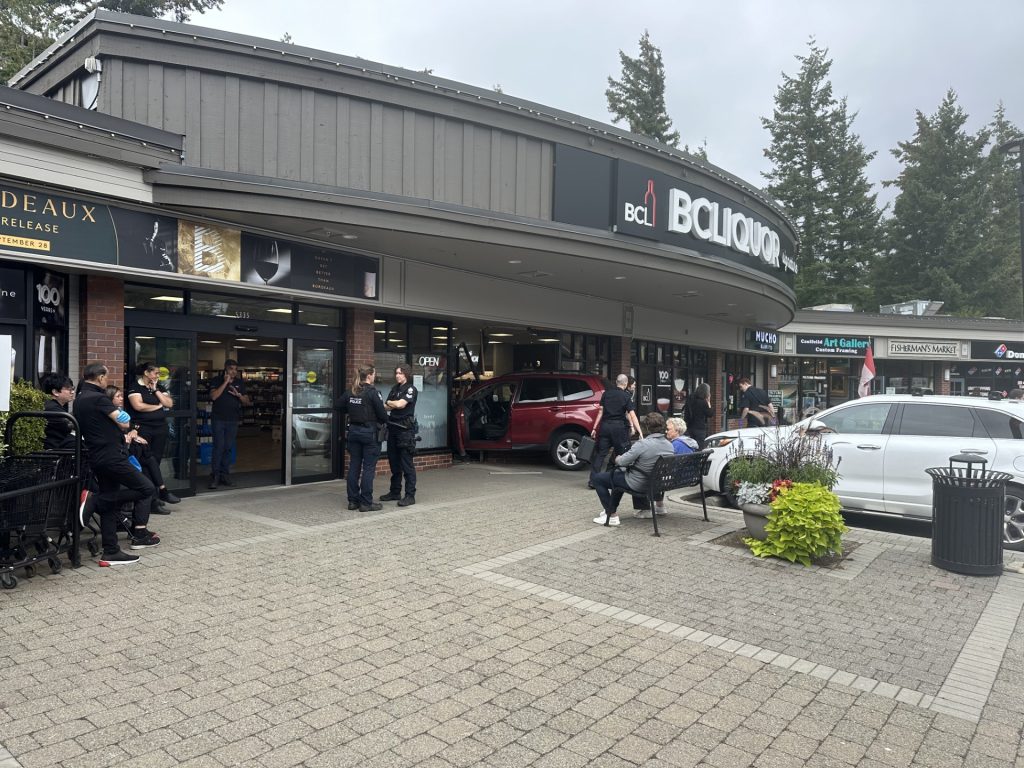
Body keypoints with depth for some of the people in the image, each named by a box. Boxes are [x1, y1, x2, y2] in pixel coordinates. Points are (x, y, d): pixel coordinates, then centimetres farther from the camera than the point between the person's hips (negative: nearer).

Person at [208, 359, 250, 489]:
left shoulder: (240, 382, 10)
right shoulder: (217, 381, 0)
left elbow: (247, 401, 11)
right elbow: (213, 396, -16)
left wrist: (239, 395, -10)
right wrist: (225, 382, -15)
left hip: (233, 420, 3)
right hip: (219, 419, -3)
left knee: (228, 448, 6)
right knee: (219, 447, -8)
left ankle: (225, 474, 12)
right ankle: (215, 475, -4)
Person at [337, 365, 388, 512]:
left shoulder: (350, 392, 5)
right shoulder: (372, 392, -14)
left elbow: (340, 407, 15)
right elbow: (382, 413, -14)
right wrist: (385, 421, 7)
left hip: (354, 431, 7)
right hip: (370, 432, -6)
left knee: (354, 466, 12)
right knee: (369, 468, -1)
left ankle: (353, 500, 17)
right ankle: (366, 503, 2)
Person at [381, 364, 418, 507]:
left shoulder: (411, 389, -6)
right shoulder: (395, 388, 16)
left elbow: (400, 404, -18)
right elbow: (386, 407, 11)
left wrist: (389, 403, -1)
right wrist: (392, 405, -10)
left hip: (405, 429, -8)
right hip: (393, 427, 8)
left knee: (407, 464, -6)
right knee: (394, 462, 14)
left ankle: (410, 495, -3)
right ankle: (395, 492, 24)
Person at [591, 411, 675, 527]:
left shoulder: (642, 444, -27)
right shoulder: (670, 445, -5)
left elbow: (622, 461, -21)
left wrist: (617, 459, 3)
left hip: (638, 485, -8)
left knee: (598, 478, 6)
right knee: (619, 473, 34)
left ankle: (612, 515, 4)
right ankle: (611, 509, 43)